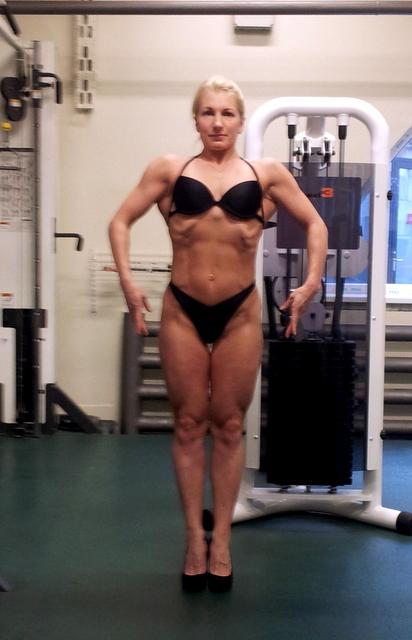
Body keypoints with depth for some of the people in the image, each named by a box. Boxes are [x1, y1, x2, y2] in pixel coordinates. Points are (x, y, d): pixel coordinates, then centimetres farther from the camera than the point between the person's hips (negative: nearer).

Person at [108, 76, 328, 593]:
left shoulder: (266, 172, 7)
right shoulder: (170, 168, 6)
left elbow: (315, 224, 12)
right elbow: (121, 221, 5)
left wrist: (311, 282, -1)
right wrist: (127, 280, -8)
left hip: (239, 311, 0)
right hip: (182, 309, 0)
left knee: (229, 426, 7)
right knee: (189, 424, 6)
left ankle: (221, 540, 19)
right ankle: (194, 540, 18)